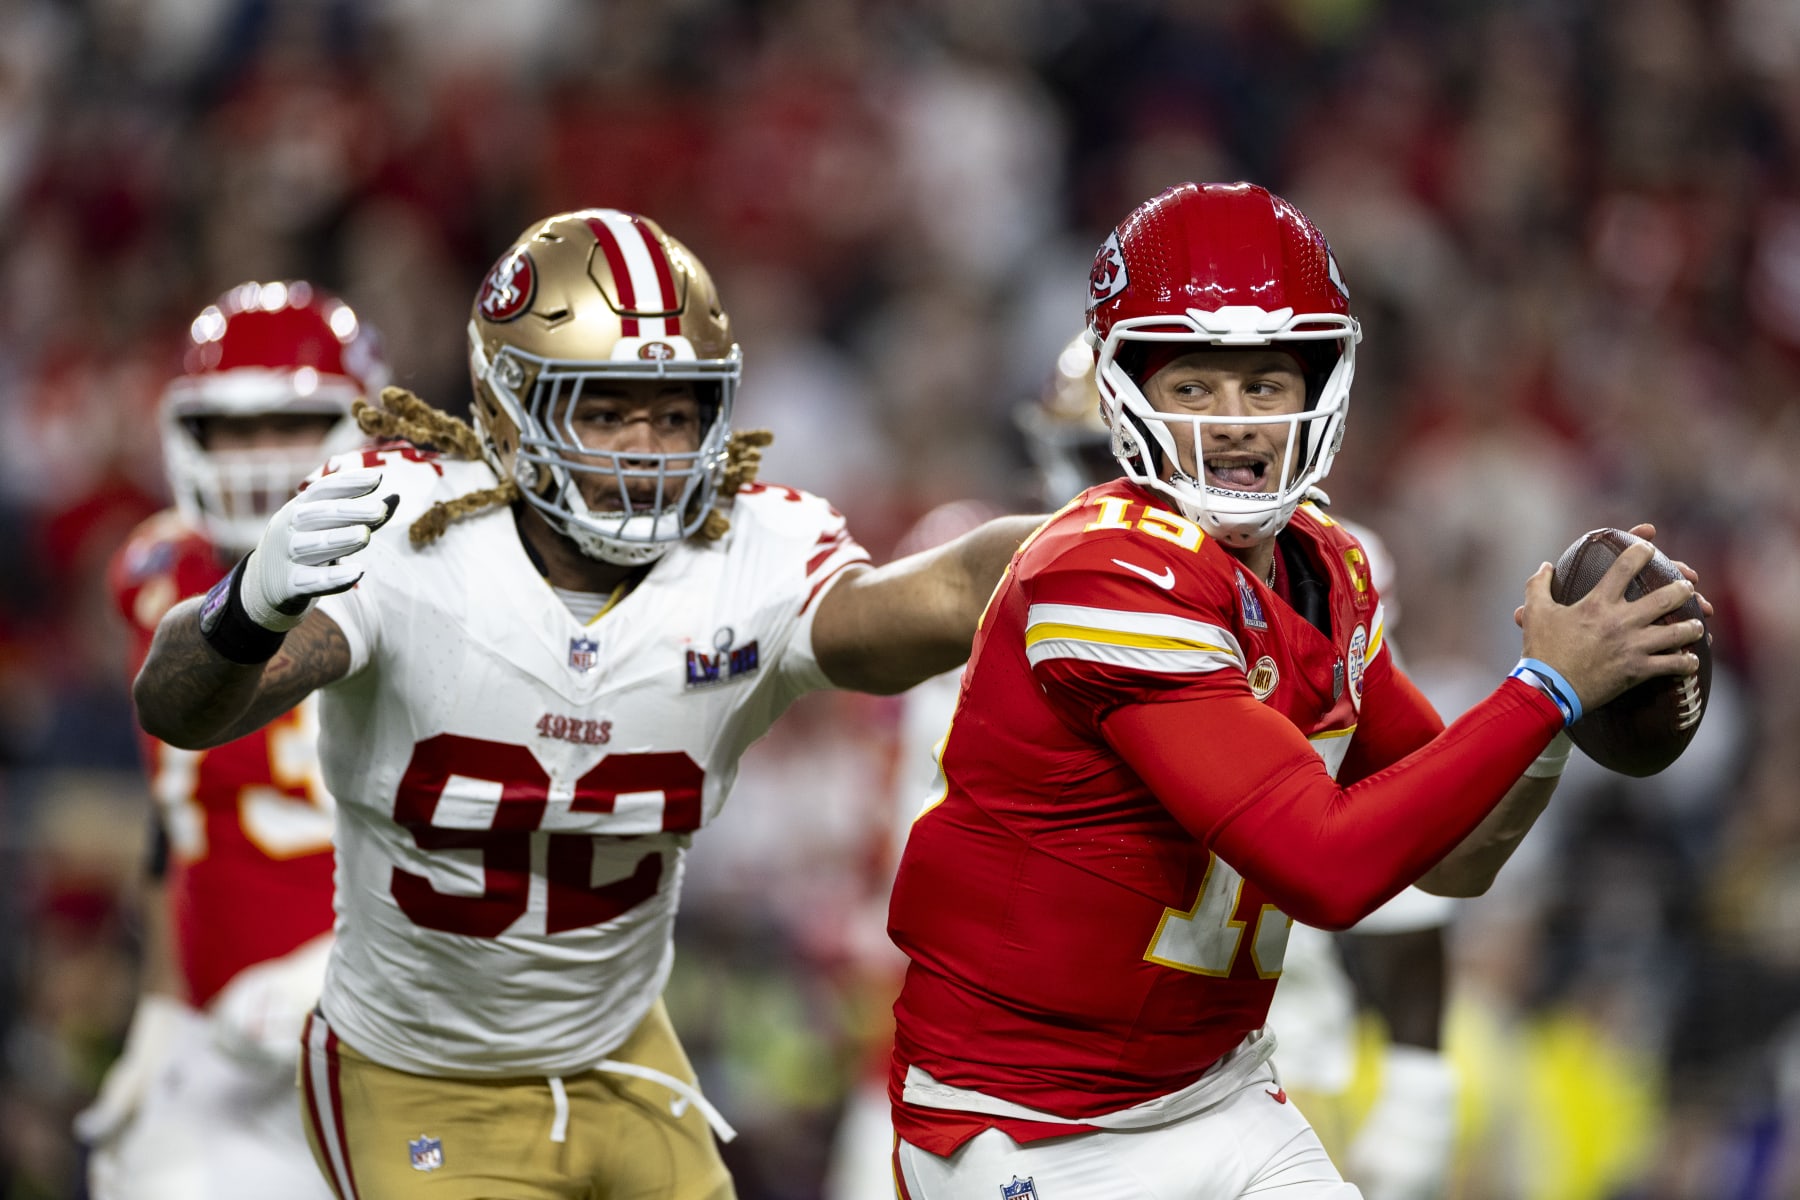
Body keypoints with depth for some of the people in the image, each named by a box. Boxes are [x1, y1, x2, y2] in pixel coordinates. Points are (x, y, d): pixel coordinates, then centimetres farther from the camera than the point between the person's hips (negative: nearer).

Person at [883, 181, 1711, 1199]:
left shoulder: (1326, 574, 4)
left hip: (1221, 1101, 8)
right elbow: (1326, 866, -27)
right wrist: (1551, 687, -22)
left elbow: (1452, 860, 11)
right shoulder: (1113, 576, -23)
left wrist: (1554, 735, -8)